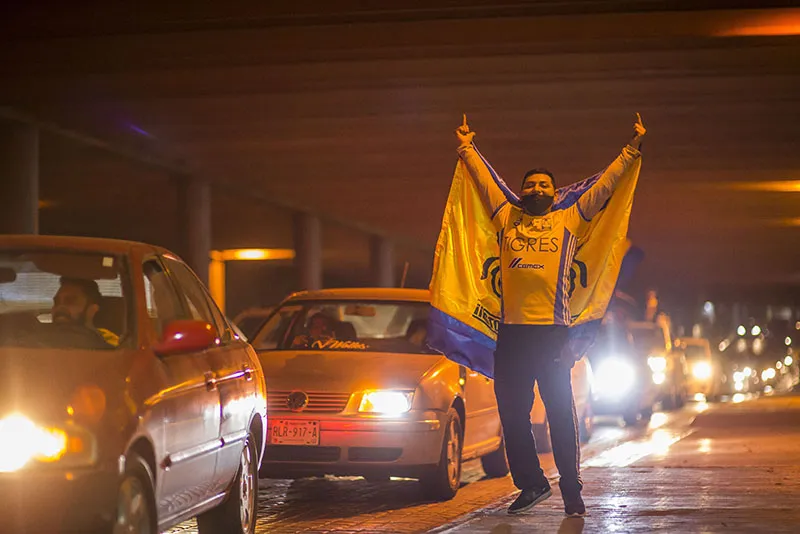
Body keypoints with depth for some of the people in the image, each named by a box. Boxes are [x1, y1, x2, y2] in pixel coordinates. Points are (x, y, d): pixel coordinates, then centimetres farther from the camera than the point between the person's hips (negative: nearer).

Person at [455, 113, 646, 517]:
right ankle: (531, 484, 19)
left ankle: (572, 492, 1)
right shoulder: (507, 218, 16)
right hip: (511, 331, 3)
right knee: (512, 414, 6)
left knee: (561, 415, -2)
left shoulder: (569, 220, 11)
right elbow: (484, 179, 26)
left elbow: (606, 184, 13)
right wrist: (467, 148, 32)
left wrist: (632, 149, 13)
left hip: (552, 331, -3)